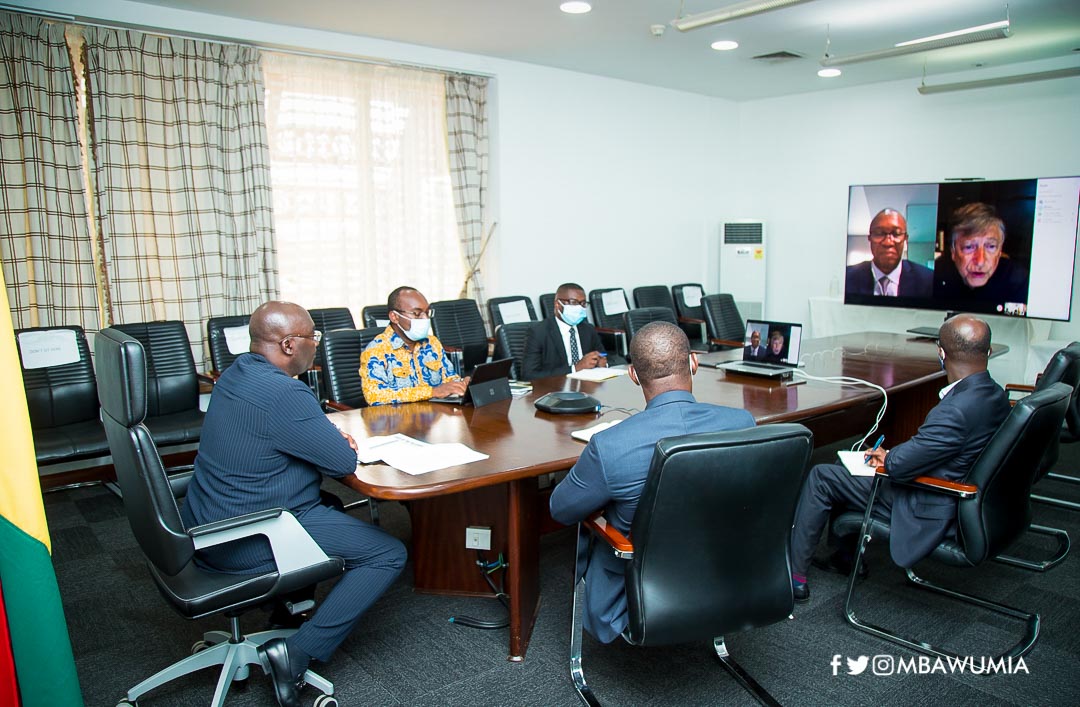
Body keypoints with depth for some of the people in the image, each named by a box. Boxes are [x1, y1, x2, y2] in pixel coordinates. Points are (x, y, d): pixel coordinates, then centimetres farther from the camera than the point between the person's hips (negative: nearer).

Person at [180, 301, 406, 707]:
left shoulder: (237, 372, 5)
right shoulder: (283, 394, -25)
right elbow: (344, 462, -19)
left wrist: (328, 438, 0)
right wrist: (342, 445, 4)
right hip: (245, 545, -10)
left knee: (324, 506, 32)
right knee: (389, 553, -6)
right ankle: (298, 653, -5)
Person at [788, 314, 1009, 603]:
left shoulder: (957, 409, -32)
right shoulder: (996, 395, -1)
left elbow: (900, 465, -27)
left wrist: (888, 457, -4)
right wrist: (892, 455, 2)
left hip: (931, 512, -10)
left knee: (821, 477, -2)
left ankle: (793, 573, 9)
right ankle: (845, 553, 33)